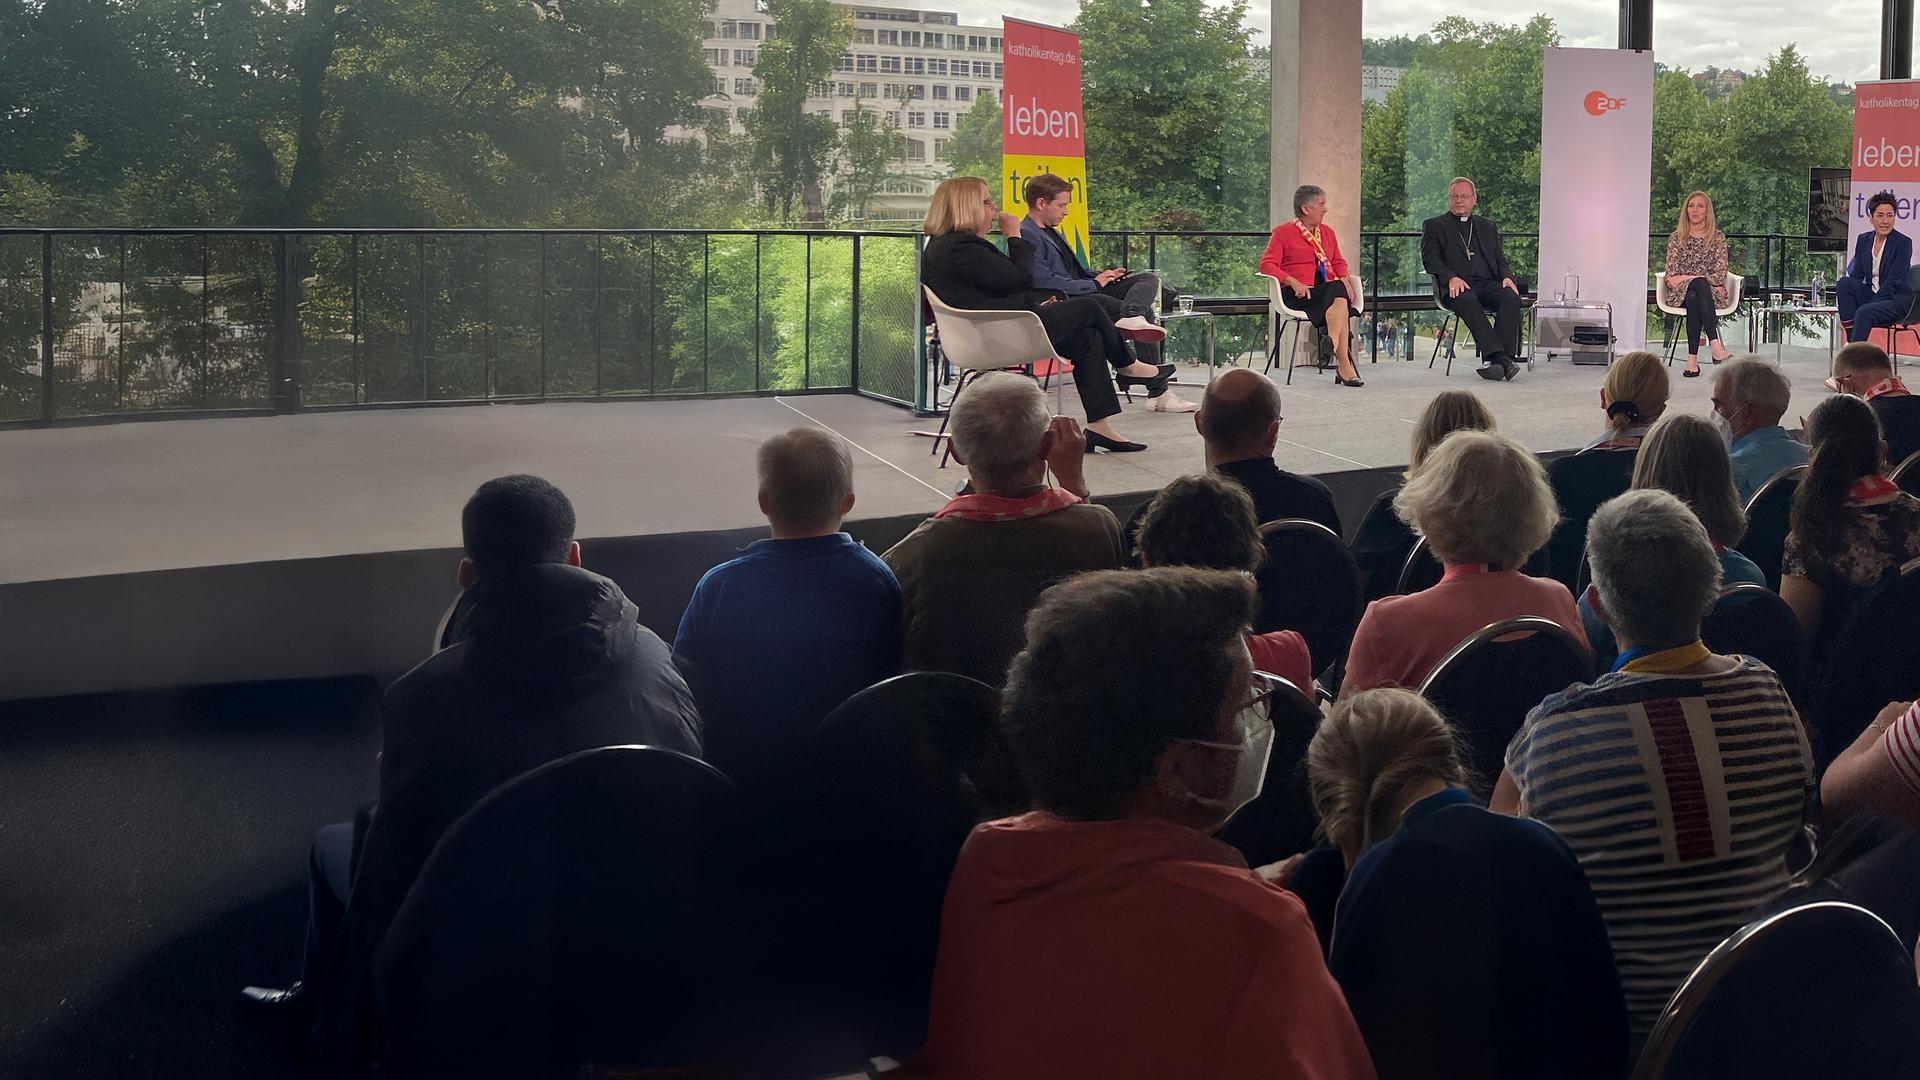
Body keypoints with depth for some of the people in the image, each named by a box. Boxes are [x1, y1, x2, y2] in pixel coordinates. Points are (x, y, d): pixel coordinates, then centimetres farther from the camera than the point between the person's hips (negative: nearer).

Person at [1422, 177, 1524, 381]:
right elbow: (1429, 258, 2)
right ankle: (1501, 358, -47)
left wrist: (1507, 277, -2)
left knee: (1511, 298, -29)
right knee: (1469, 303, -38)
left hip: (1488, 284, 4)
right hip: (1457, 287, -4)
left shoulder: (1487, 227, 28)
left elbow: (1500, 259, 23)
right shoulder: (1434, 226, 17)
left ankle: (1492, 361, -38)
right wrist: (1451, 278, -16)